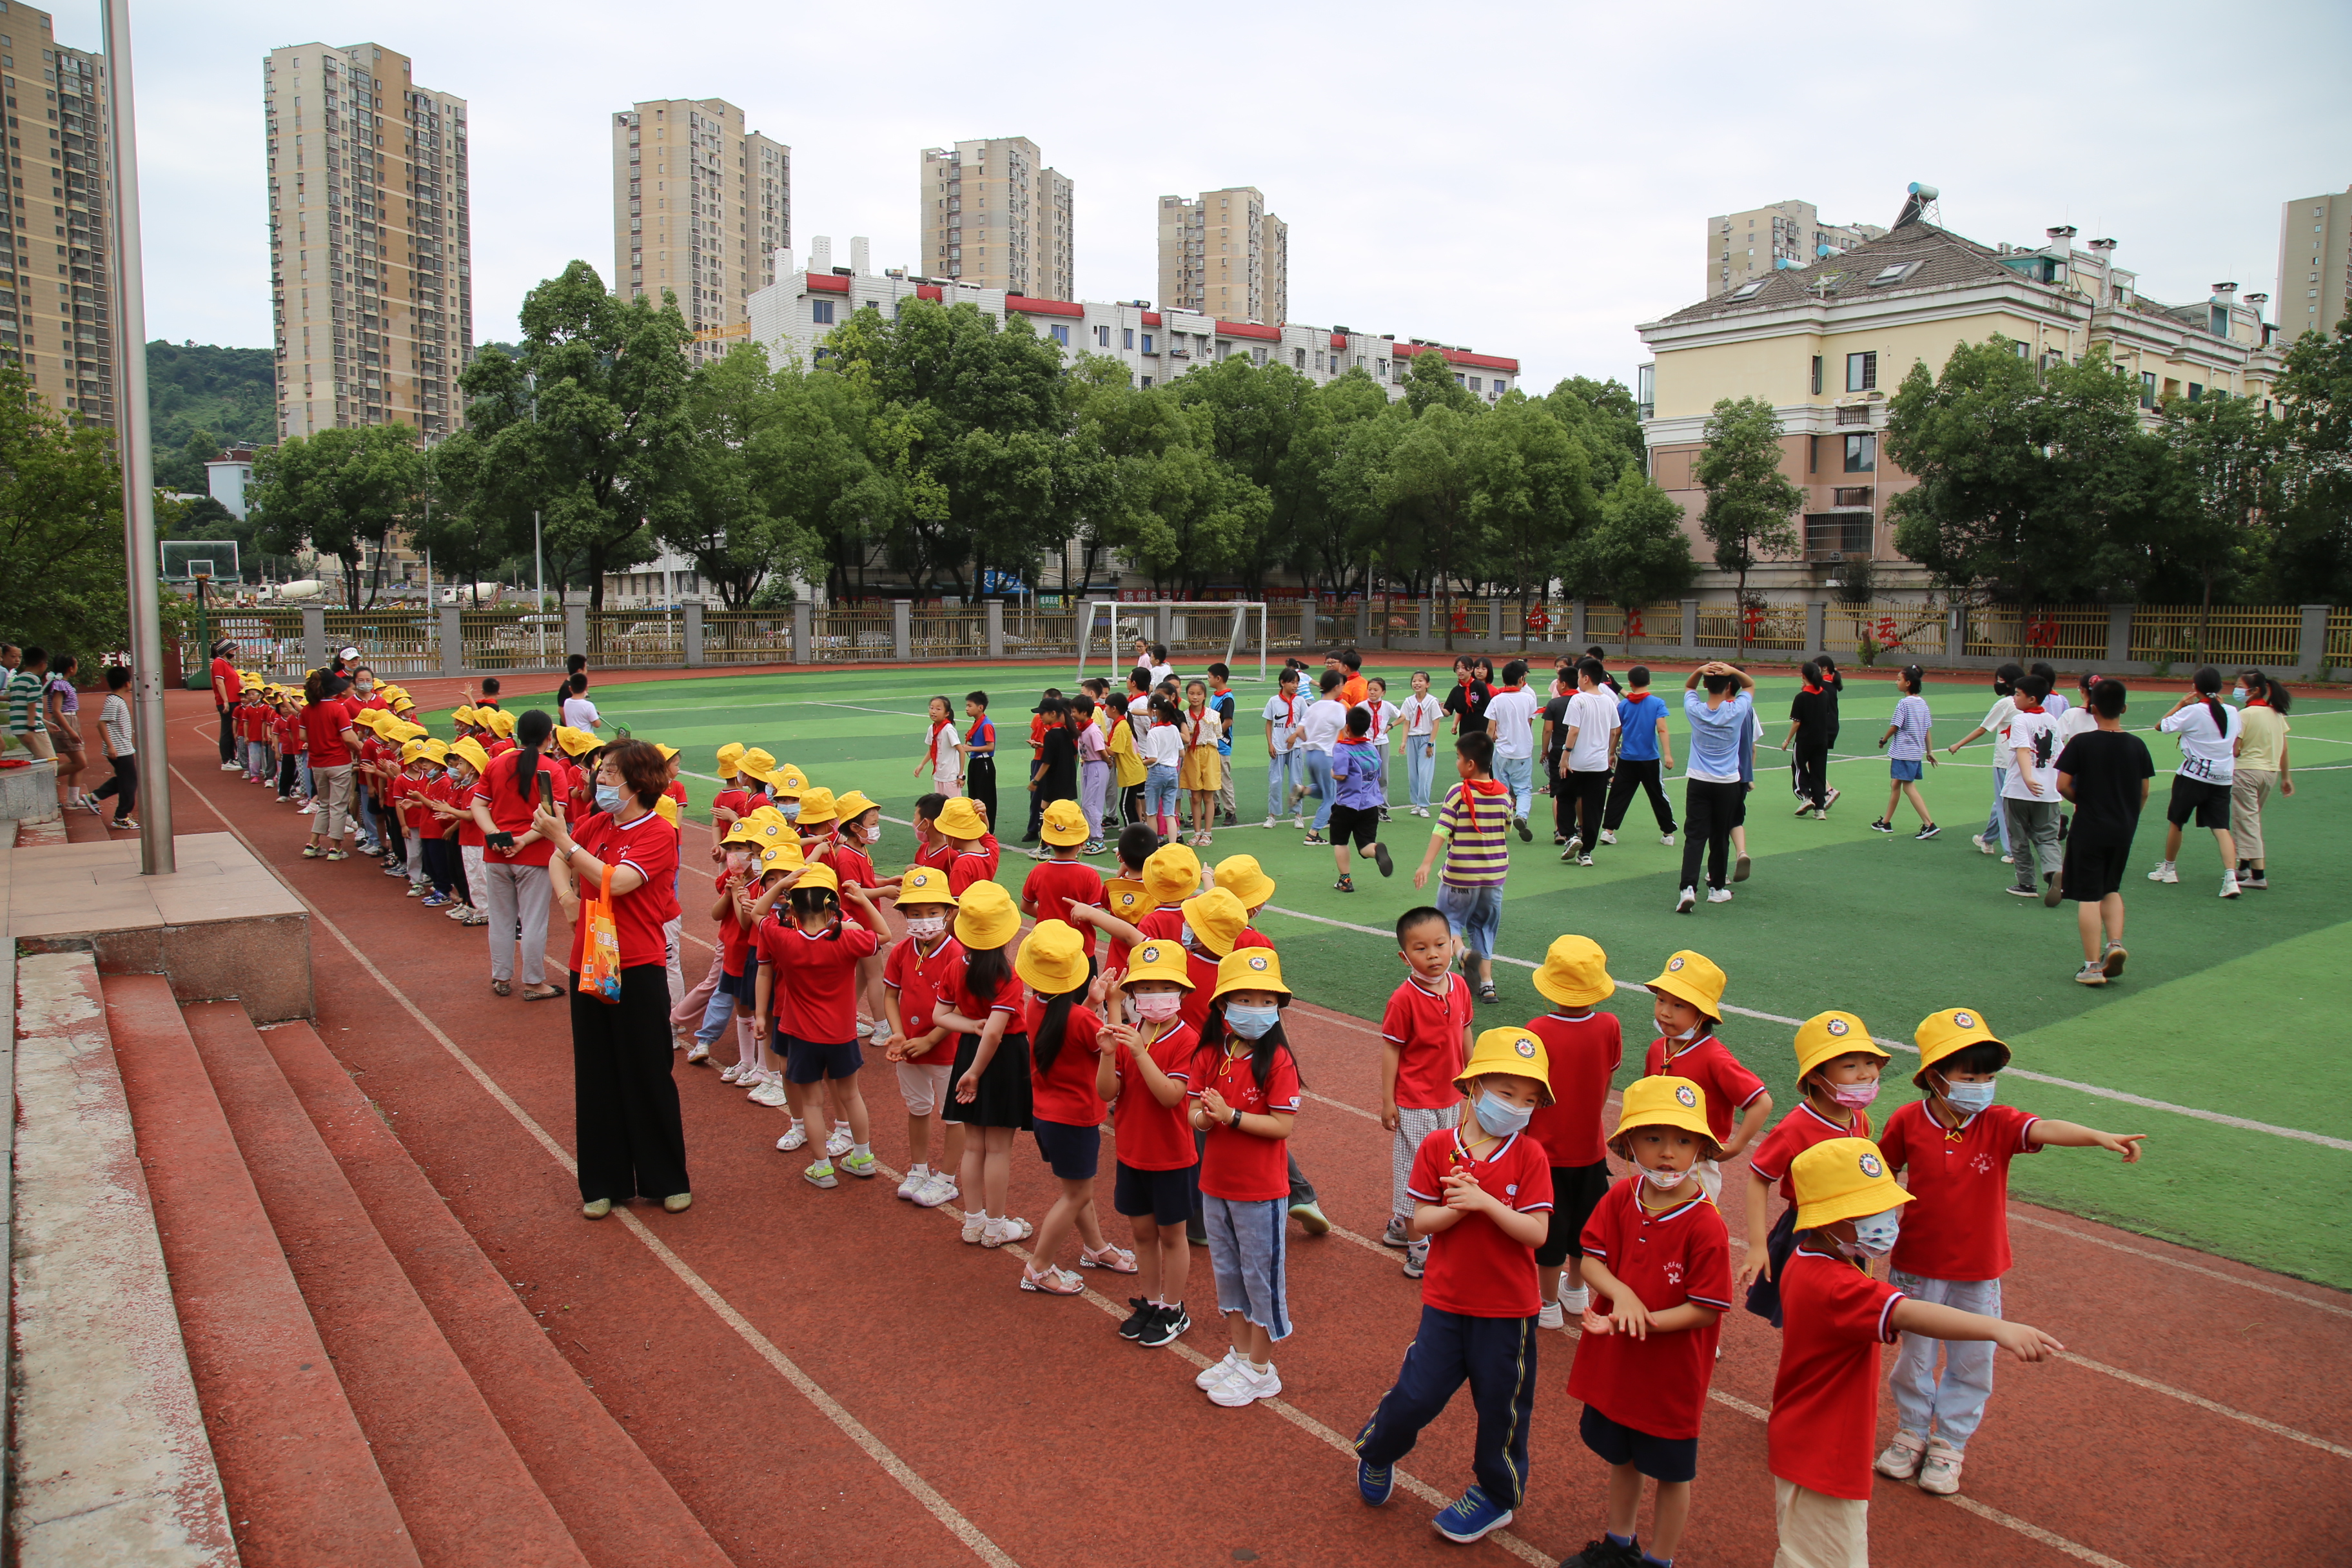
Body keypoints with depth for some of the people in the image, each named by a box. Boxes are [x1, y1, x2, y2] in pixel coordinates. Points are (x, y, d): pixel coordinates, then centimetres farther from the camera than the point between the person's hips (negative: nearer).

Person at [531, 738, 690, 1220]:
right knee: (596, 1077, 12)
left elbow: (616, 881, -26)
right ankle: (604, 1184, 25)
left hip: (637, 969, -6)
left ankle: (668, 1180, 20)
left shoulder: (658, 833, -13)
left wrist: (563, 839, -24)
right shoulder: (598, 824, 5)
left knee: (648, 1076, 4)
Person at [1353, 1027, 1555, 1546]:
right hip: (1446, 1302, 1)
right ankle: (1376, 1453, 34)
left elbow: (1536, 1232, -15)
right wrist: (1459, 1207, -24)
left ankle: (1496, 1494, 38)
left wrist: (1485, 1202, -26)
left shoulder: (1529, 1156, -10)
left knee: (1501, 1406, 13)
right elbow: (1420, 1222, -6)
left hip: (1507, 1309, 0)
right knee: (1417, 1393, 3)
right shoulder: (1437, 1147, -7)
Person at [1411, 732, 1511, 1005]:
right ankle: (1486, 981, 9)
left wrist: (1426, 864, -26)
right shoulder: (1502, 793, 0)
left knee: (1450, 918, 12)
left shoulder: (1458, 793, -14)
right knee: (1485, 926, 16)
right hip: (1494, 874, 5)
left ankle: (1464, 951, -18)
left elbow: (1442, 830, -22)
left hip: (1460, 875, -4)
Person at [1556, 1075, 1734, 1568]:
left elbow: (1706, 1309, -21)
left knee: (1671, 1472, 16)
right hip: (1614, 1362, 5)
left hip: (1671, 1372, -5)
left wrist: (1641, 1321, -26)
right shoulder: (1621, 1198, -9)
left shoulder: (1706, 1226, -24)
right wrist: (1621, 1294, -25)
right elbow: (1590, 1260, -6)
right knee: (1621, 1457, 26)